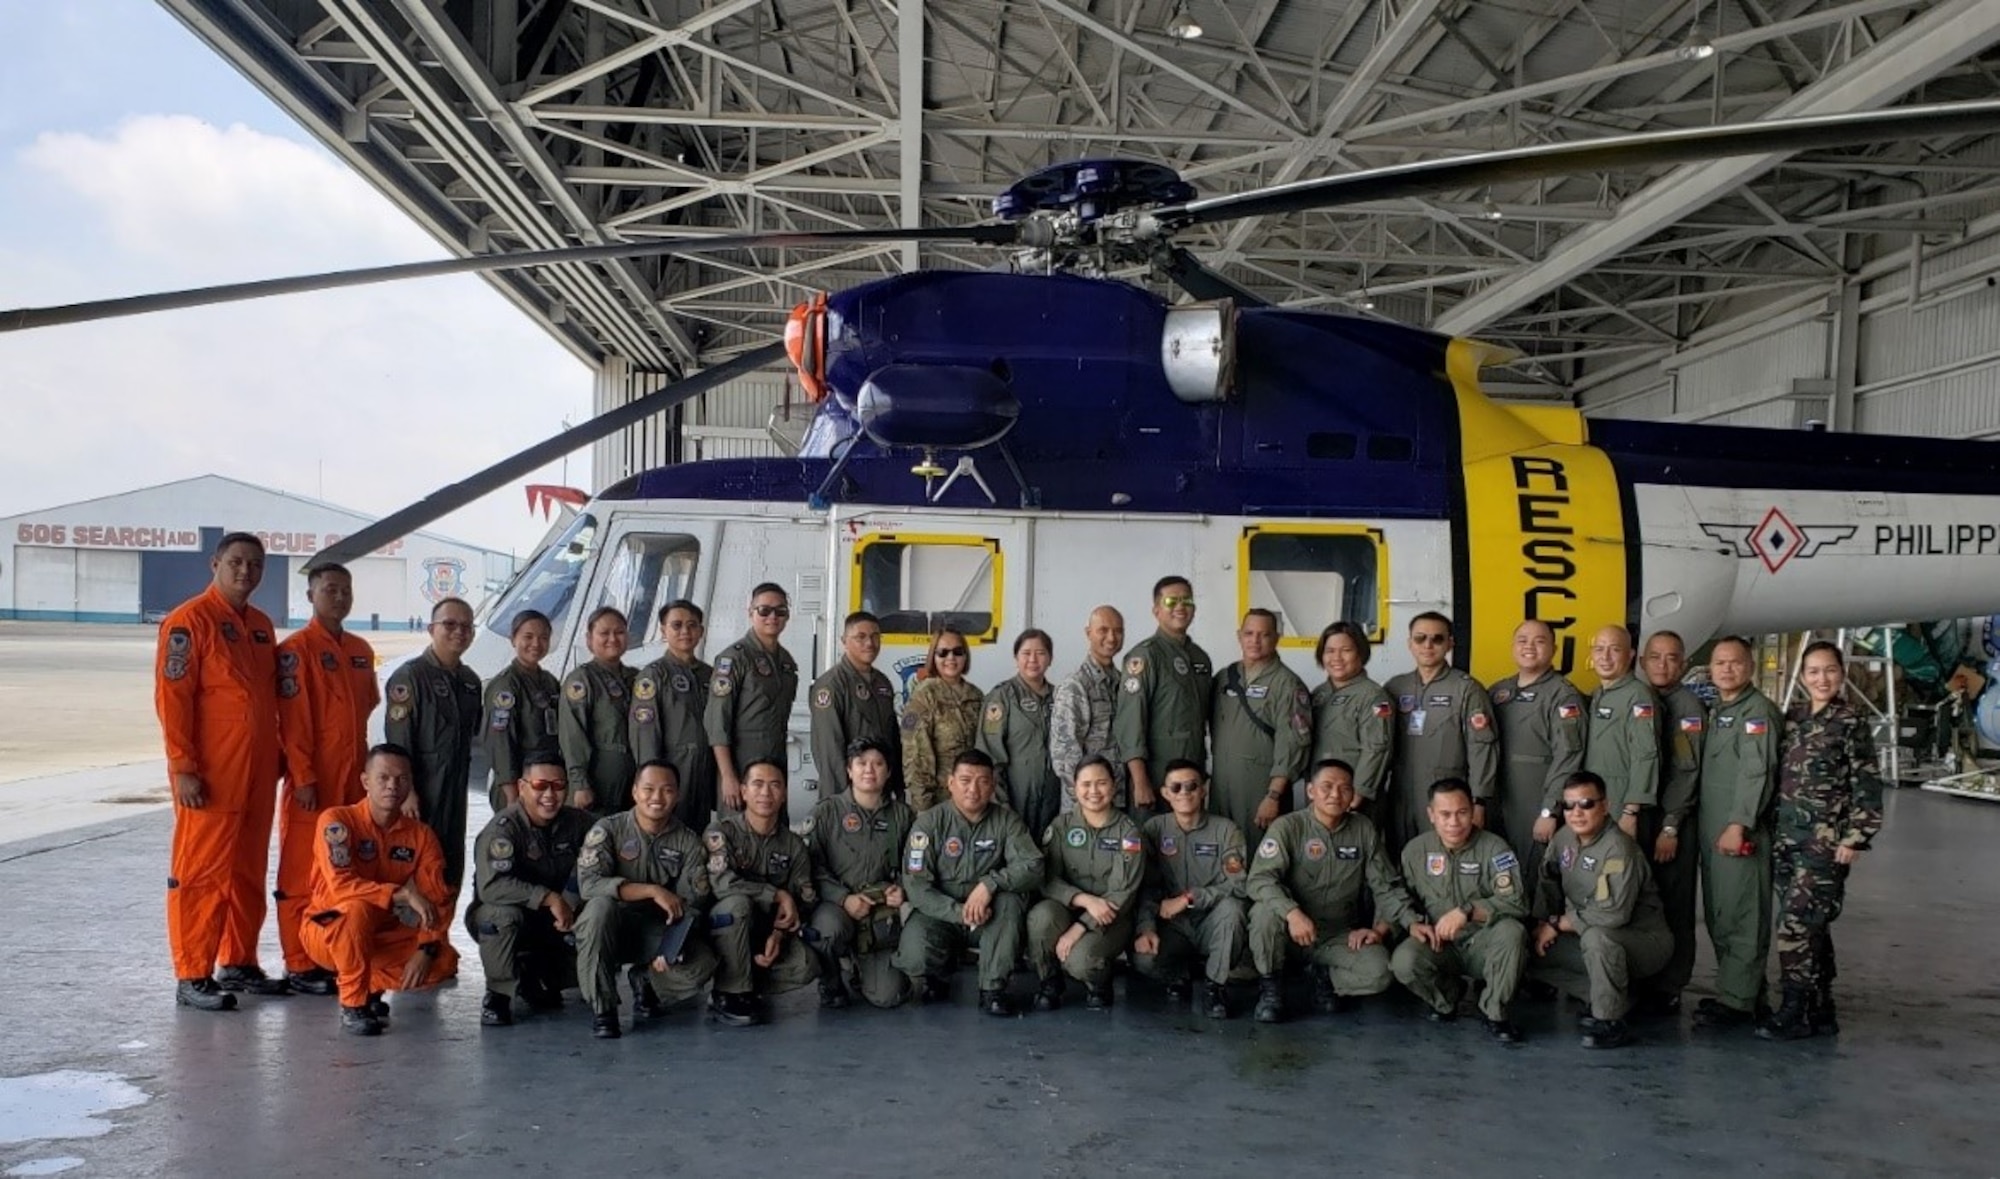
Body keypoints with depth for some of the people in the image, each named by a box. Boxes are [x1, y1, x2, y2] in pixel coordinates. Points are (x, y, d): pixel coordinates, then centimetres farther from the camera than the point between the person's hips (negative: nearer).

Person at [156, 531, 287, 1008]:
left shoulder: (261, 624, 15)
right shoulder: (189, 620, -8)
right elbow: (171, 697, -13)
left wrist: (275, 757, 18)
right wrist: (183, 767, -18)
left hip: (258, 773, 8)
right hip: (211, 776, -8)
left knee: (249, 873, 13)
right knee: (202, 874, -3)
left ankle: (239, 964, 23)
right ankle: (192, 977, 2)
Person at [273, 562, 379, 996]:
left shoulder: (361, 650, 14)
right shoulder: (296, 649, -7)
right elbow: (292, 718, -12)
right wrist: (302, 776, -15)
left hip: (354, 778, 7)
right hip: (314, 781, -7)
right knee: (302, 874, -1)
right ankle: (299, 966, 4)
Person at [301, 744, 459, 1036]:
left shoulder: (421, 834, -4)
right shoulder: (337, 820, -15)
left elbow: (438, 900, -8)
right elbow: (341, 885, -29)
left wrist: (426, 949, -24)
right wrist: (403, 894, -37)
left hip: (384, 936, 5)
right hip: (327, 932, -4)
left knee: (444, 961, -19)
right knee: (358, 908, -37)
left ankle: (370, 986, 7)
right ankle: (352, 1005, -21)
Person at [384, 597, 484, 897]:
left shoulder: (471, 681, 12)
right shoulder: (410, 676, -9)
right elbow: (398, 739, -14)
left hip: (456, 793, 7)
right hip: (421, 793, -7)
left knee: (451, 871, 12)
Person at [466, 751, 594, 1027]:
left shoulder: (577, 821, -6)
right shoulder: (503, 828, -22)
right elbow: (491, 886, -35)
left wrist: (572, 903, -17)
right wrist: (549, 898, -37)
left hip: (552, 923, 5)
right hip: (496, 921, -5)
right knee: (505, 913, -38)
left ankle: (535, 977, 15)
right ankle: (498, 994, -15)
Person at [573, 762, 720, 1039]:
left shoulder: (688, 841, -1)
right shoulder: (608, 829, -8)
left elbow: (694, 902, -5)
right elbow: (588, 883, -24)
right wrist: (653, 891, -30)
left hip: (658, 932, 2)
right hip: (610, 929, -2)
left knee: (701, 965, -24)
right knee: (600, 906, -35)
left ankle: (646, 982, 12)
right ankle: (602, 1007, -20)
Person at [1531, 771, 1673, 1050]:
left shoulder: (1619, 849, -26)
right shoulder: (1565, 837, -1)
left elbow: (1613, 914, -34)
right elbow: (1549, 881, 12)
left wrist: (1558, 924, -22)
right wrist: (1542, 923, -5)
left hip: (1644, 940, -9)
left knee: (1597, 937, -39)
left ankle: (1610, 1022, -21)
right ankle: (1610, 995, 8)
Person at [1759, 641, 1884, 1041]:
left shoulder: (1850, 722, -5)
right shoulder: (1792, 718, 11)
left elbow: (1867, 785, -7)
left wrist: (1855, 838, -12)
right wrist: (1773, 828, 13)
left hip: (1825, 840, -6)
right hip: (1786, 835, 6)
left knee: (1796, 923, -10)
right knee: (1810, 926, 10)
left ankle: (1795, 1011, -2)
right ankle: (1820, 1011, 17)